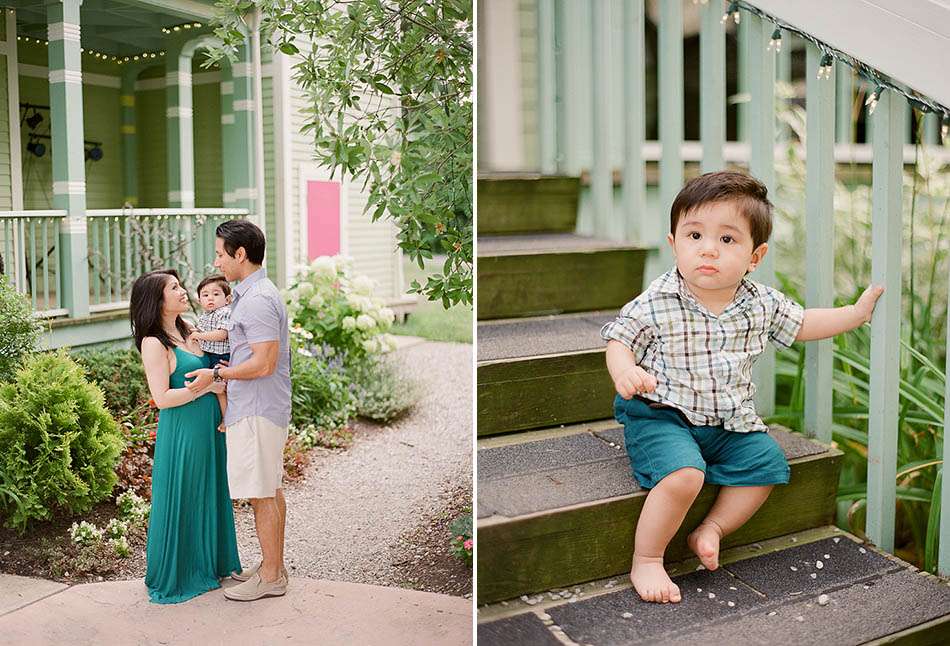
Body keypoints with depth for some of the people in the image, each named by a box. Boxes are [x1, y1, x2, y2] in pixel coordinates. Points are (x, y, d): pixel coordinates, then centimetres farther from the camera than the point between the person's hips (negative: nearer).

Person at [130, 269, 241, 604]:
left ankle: (207, 564, 31)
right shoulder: (154, 343, -14)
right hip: (181, 433, -8)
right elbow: (162, 397, -20)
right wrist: (207, 386, -17)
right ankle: (173, 576, 19)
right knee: (179, 501, 4)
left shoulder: (188, 332, 10)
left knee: (208, 497, 16)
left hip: (209, 428, 8)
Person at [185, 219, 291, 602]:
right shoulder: (255, 294, 15)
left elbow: (263, 364, -24)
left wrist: (216, 375, -13)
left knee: (261, 495, -3)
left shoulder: (256, 300, -18)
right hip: (261, 409, 11)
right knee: (271, 491, 15)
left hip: (255, 412, -11)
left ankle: (271, 577, 5)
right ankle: (273, 566, 25)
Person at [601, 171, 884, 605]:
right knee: (683, 475, -28)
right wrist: (624, 371, -31)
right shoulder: (656, 304, -15)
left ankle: (713, 527, 7)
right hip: (661, 416, -6)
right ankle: (645, 562, -11)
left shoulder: (761, 304, -1)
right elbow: (619, 339, -9)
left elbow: (801, 324, 17)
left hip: (729, 422, 6)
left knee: (767, 463, -9)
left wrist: (856, 312, 13)